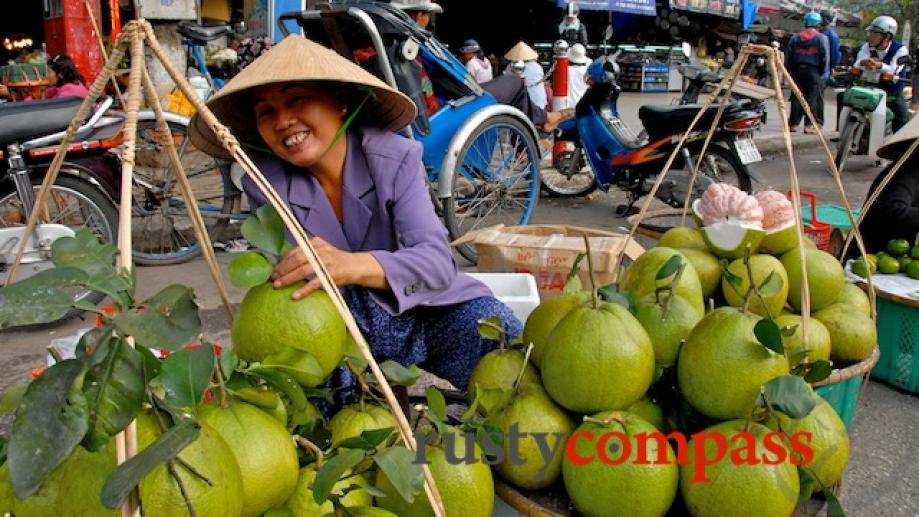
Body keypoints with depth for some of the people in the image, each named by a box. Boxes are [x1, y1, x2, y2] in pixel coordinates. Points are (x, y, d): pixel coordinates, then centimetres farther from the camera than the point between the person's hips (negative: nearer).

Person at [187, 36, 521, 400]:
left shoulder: (394, 157, -17)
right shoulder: (264, 184, -11)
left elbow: (438, 261, -29)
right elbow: (282, 280, -10)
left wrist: (357, 266, -50)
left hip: (426, 312, 0)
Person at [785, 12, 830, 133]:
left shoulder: (795, 38, 10)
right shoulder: (822, 38, 1)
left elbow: (788, 56, 8)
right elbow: (825, 58, -4)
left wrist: (790, 72, 11)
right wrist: (824, 75, 0)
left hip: (797, 70, 3)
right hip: (813, 71, -3)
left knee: (796, 98, 6)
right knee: (811, 99, 0)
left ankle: (793, 123, 5)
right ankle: (808, 125, -3)